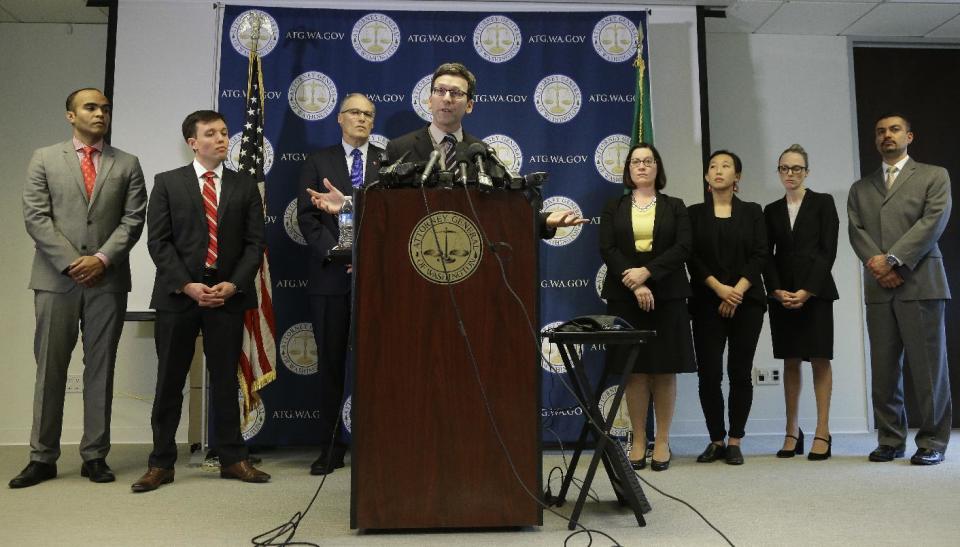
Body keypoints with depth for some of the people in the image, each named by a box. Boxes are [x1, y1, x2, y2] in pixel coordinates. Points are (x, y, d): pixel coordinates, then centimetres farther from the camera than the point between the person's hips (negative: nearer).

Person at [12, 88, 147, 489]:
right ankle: (43, 457, 13)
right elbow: (36, 217, 0)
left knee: (100, 369, 5)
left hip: (108, 280, 1)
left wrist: (102, 258, -11)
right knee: (50, 368, 4)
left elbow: (133, 219, 2)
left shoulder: (127, 164, 10)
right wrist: (70, 262, -10)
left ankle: (95, 455, 13)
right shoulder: (44, 159, 9)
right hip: (55, 278, 0)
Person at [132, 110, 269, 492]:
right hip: (178, 294, -1)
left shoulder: (245, 187, 10)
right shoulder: (167, 183, 6)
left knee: (226, 380, 7)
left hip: (228, 294, 1)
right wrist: (186, 285, -12)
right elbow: (158, 241, -1)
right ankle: (161, 463, 15)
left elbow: (255, 242, 5)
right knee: (170, 381, 5)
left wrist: (234, 284, -9)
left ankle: (232, 459, 16)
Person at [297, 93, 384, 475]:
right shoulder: (319, 162, 11)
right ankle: (331, 448, 14)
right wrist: (337, 252, -10)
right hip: (330, 274, 1)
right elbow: (307, 217, 2)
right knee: (330, 364, 5)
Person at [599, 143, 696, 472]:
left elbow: (683, 248, -3)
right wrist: (634, 284, -14)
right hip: (625, 296, 0)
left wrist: (647, 272, -16)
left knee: (665, 370, 1)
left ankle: (662, 442, 11)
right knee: (634, 371, 2)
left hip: (667, 297, 0)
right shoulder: (613, 208, 11)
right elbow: (607, 249, -1)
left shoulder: (675, 207, 11)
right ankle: (638, 441, 10)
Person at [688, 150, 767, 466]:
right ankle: (716, 440, 10)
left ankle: (734, 442, 10)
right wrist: (720, 288, -12)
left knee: (740, 373, 0)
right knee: (709, 374, -4)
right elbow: (693, 258, 0)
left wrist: (737, 292, -11)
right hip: (707, 303, 0)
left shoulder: (752, 212, 10)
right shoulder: (695, 214, 9)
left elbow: (759, 255, 1)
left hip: (747, 302, 0)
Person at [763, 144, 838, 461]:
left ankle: (823, 433, 1)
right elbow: (768, 255, 8)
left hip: (815, 292, -3)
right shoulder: (772, 210, 13)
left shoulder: (823, 203, 4)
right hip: (781, 294, 3)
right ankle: (792, 433, 8)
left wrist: (807, 291, -13)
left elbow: (828, 250, -4)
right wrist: (777, 291, -7)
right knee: (790, 362, 4)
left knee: (820, 360, -2)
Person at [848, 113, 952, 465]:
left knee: (928, 367, -2)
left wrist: (892, 259, -14)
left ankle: (932, 442, 8)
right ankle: (890, 440, 11)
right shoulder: (861, 188, 19)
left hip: (921, 284, -3)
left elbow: (933, 221, -5)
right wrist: (877, 264, -11)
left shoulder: (934, 176, 9)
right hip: (878, 289, 3)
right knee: (883, 370, 4)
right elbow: (856, 232, 6)